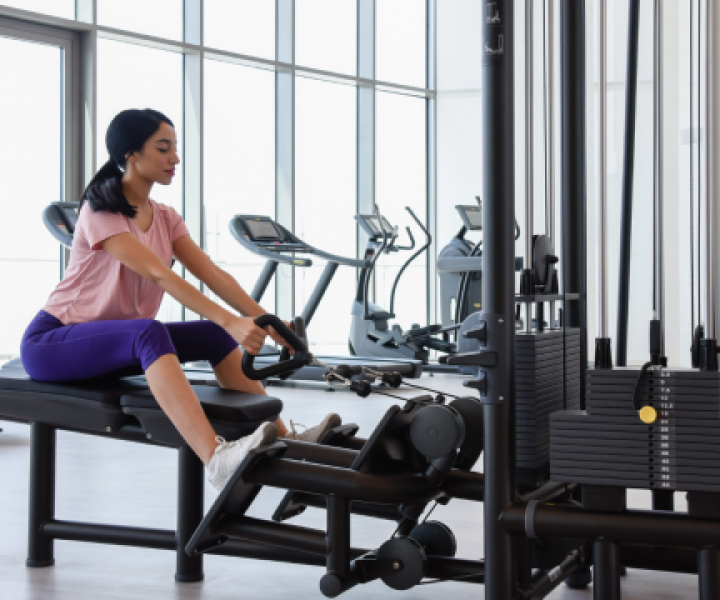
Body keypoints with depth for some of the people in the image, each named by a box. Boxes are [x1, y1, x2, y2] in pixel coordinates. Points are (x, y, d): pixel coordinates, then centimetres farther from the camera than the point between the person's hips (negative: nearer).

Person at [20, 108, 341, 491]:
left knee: (214, 336, -11)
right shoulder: (100, 211, -18)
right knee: (150, 332, -36)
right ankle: (216, 459, -52)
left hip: (117, 343, 8)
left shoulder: (165, 219, 6)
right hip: (52, 342, -8)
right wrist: (229, 321, -39)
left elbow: (212, 274, -4)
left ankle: (283, 440, -10)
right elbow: (159, 275, -30)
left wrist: (265, 321, -17)